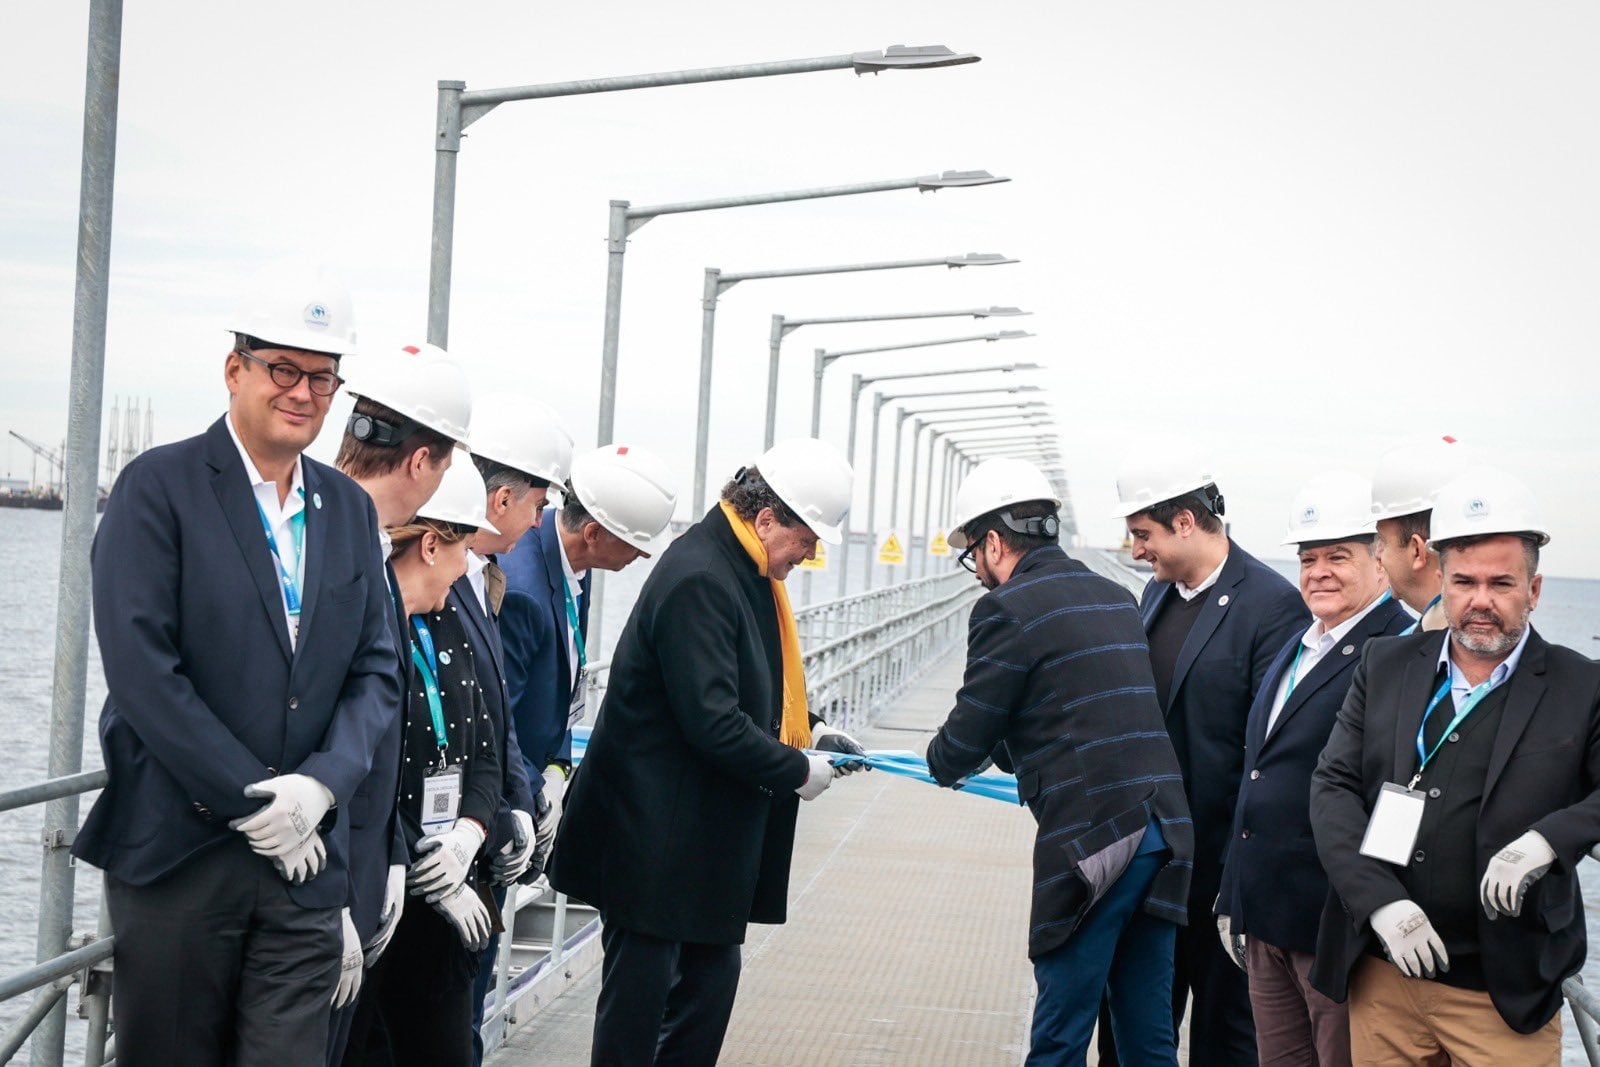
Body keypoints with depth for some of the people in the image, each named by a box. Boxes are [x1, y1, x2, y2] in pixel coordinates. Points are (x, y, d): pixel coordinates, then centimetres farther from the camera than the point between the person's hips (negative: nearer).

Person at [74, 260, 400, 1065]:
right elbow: (141, 670, -13)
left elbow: (375, 671, 9)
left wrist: (323, 782, -10)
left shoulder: (350, 509, 12)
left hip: (305, 860, 4)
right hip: (176, 851, -4)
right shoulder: (158, 487, -5)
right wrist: (256, 801, -14)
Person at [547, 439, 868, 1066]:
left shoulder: (749, 573, 8)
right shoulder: (699, 578, -22)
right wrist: (797, 771, -15)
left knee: (711, 977, 15)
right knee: (641, 989, 1)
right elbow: (711, 721, -26)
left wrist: (809, 737, 8)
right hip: (657, 835, -10)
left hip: (709, 836, 10)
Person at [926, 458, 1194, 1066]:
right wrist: (996, 755, 34)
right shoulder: (1116, 599, 17)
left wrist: (940, 764, 20)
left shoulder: (1007, 611, -7)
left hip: (1091, 841, -8)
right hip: (1164, 833, 8)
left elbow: (968, 736, -3)